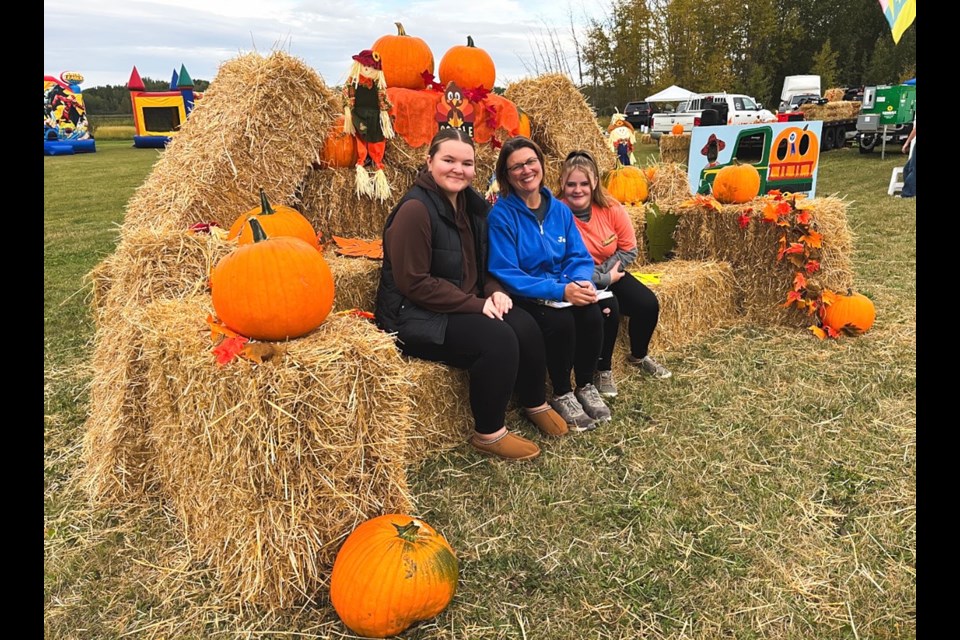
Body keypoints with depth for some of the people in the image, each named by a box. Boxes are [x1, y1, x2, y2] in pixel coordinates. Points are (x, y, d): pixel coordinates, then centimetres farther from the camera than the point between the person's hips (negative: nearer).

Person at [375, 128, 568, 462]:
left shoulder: (471, 205, 7)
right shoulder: (414, 210, -18)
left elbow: (480, 265, 18)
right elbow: (414, 283, -21)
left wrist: (495, 292, -4)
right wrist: (477, 305, -20)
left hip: (466, 306, 8)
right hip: (416, 316, -7)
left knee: (525, 326, -14)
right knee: (498, 340, -26)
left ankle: (535, 403, 13)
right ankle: (489, 433, -6)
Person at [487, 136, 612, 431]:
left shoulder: (559, 209, 6)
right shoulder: (501, 215, -13)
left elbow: (579, 256, 6)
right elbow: (506, 274, -19)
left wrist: (581, 282, -19)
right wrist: (560, 290, -27)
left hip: (566, 292, 5)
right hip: (523, 299, -5)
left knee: (592, 313, -24)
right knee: (560, 322, -31)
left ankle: (586, 386, -1)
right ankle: (562, 395, -7)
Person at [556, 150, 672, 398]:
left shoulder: (611, 208, -11)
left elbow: (629, 249, -4)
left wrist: (599, 273, -15)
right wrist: (606, 279, -20)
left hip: (610, 274, 5)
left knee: (648, 304, -9)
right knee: (608, 308, -29)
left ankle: (639, 356, 22)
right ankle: (603, 370, -5)